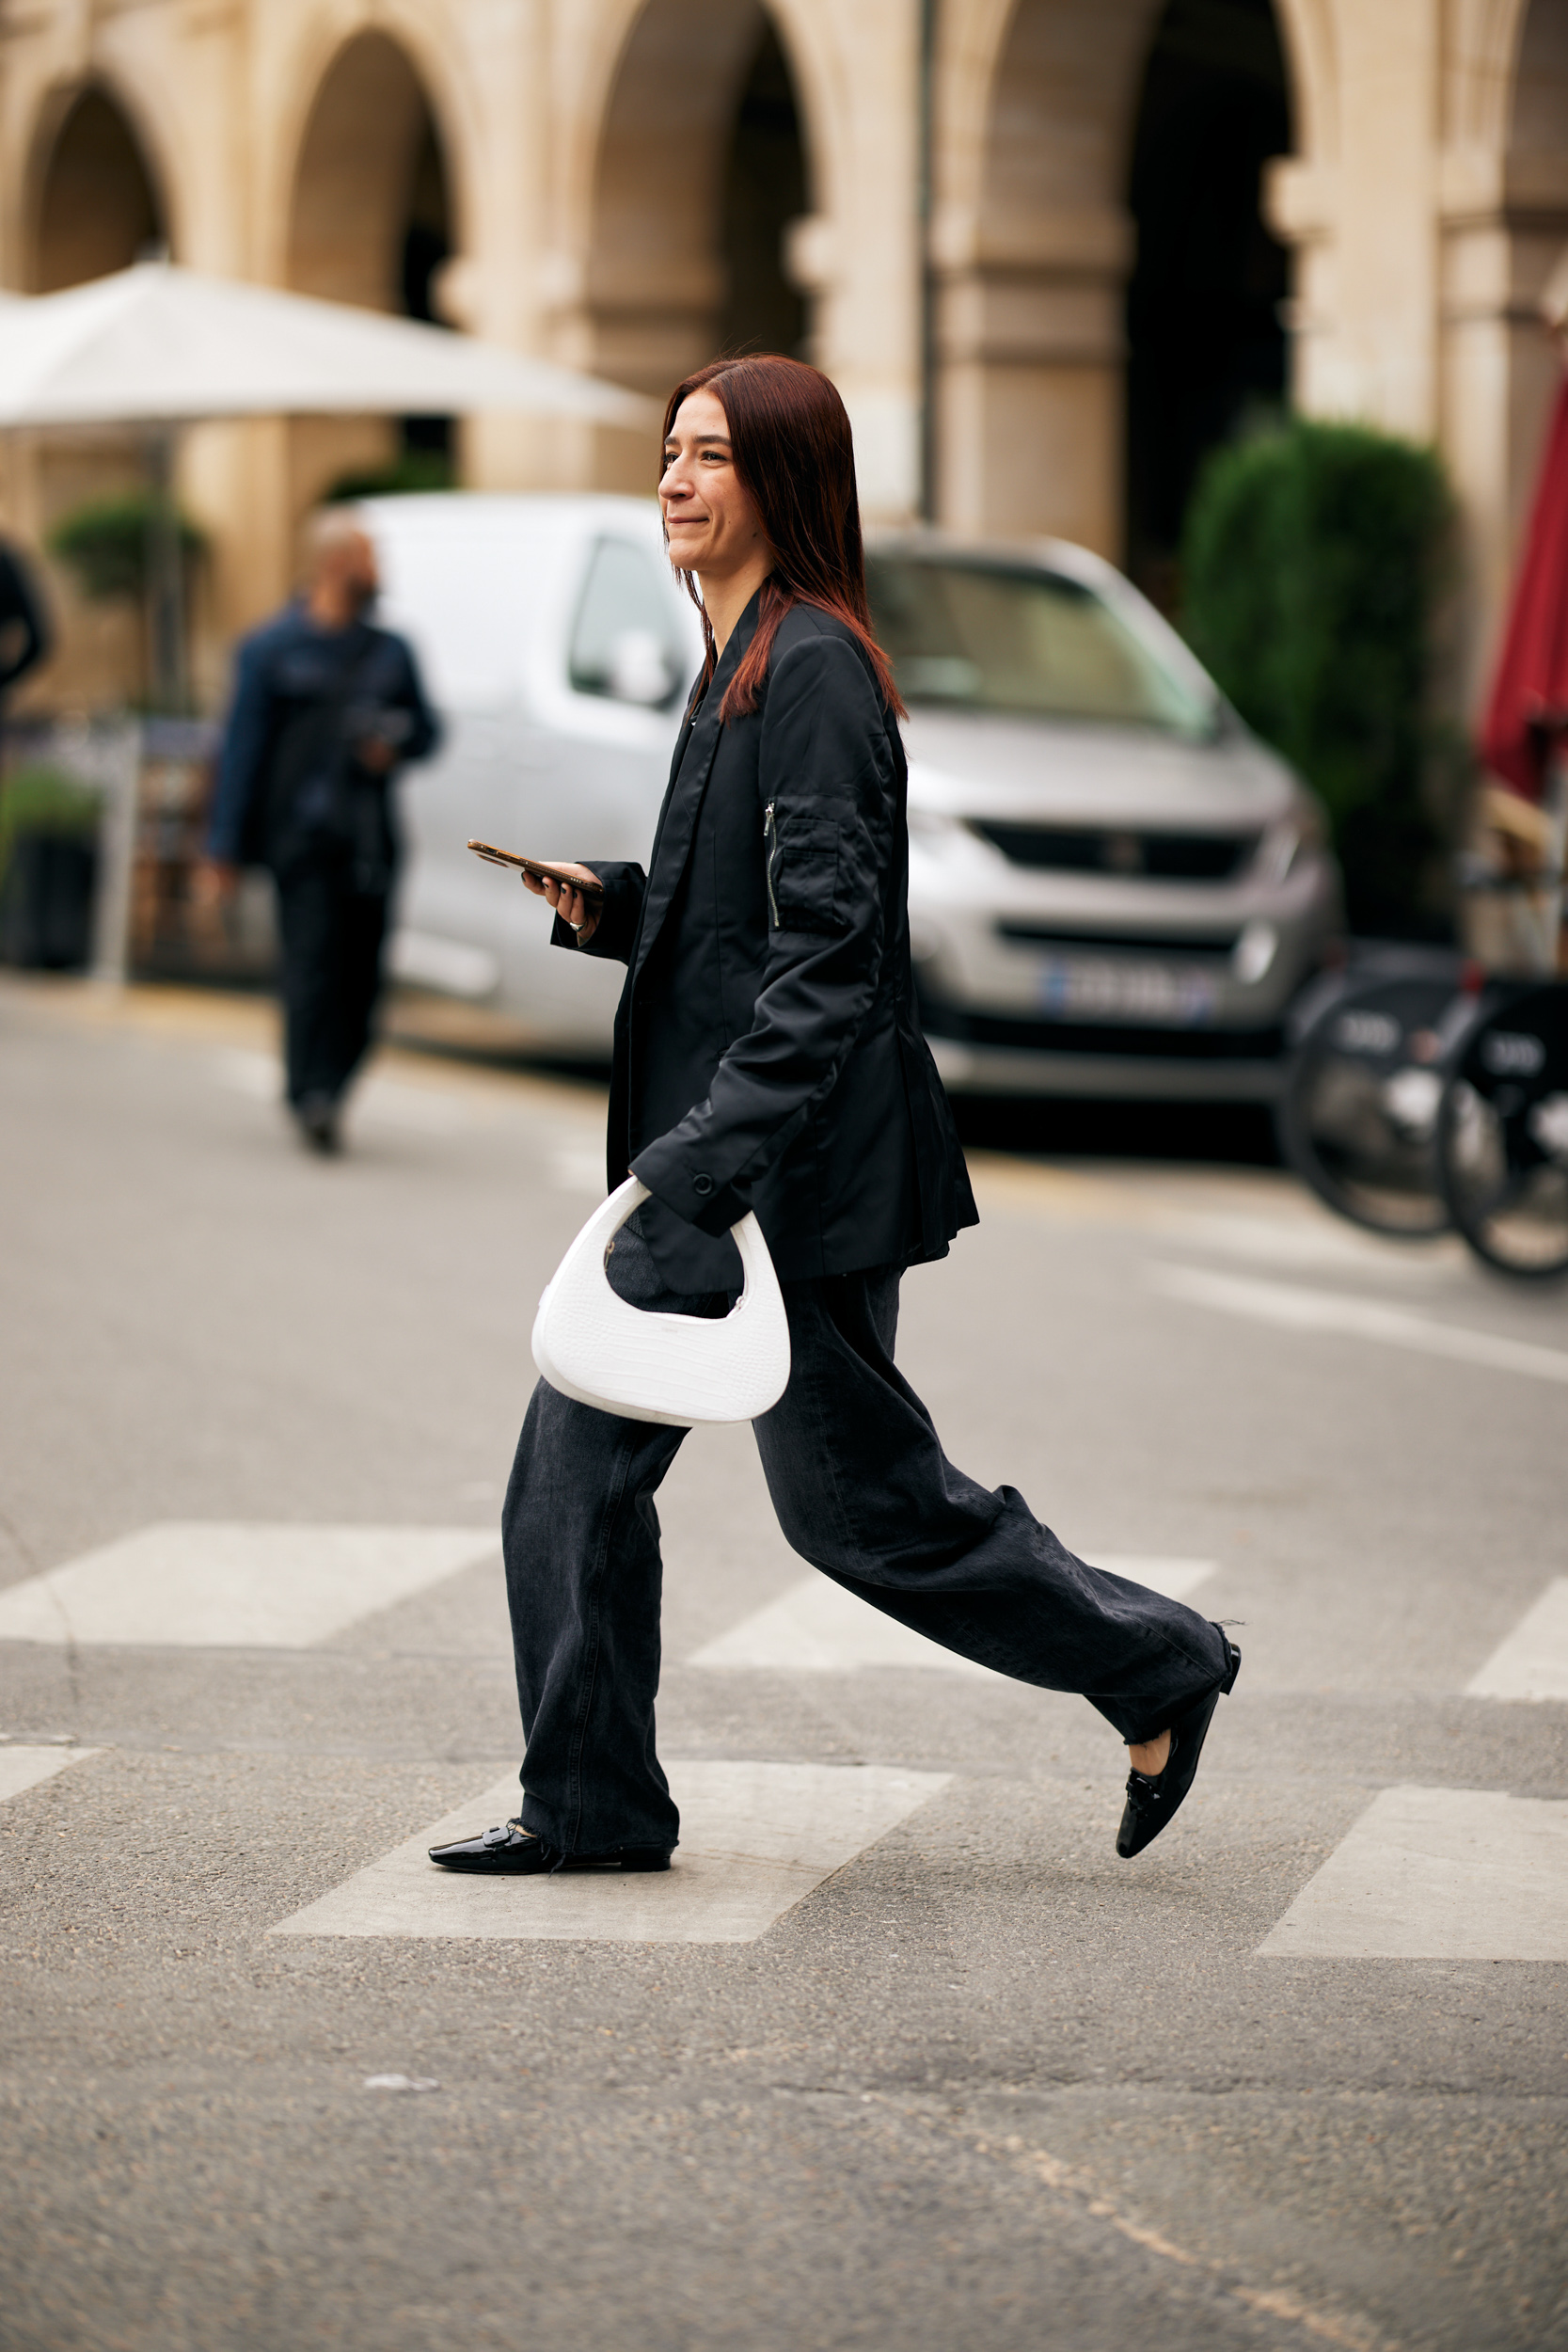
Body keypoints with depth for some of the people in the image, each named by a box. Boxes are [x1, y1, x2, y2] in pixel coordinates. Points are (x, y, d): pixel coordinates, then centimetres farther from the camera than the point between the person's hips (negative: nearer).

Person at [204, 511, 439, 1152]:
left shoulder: (390, 652, 16)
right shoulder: (271, 649, 2)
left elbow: (427, 727, 23)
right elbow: (242, 749, -2)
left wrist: (396, 745, -3)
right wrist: (226, 848, -6)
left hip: (371, 844, 4)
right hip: (302, 833, -4)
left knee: (362, 973, -1)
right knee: (313, 962, -14)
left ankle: (324, 1094, 10)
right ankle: (311, 1096, -13)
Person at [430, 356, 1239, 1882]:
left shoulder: (812, 670, -16)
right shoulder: (742, 663, 14)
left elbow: (827, 946, -21)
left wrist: (712, 1157, -25)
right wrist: (610, 911, 5)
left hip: (803, 1174, -9)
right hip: (705, 1157, 10)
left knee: (855, 1501, 1)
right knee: (574, 1469, 6)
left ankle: (1157, 1668, 17)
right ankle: (590, 1805, 14)